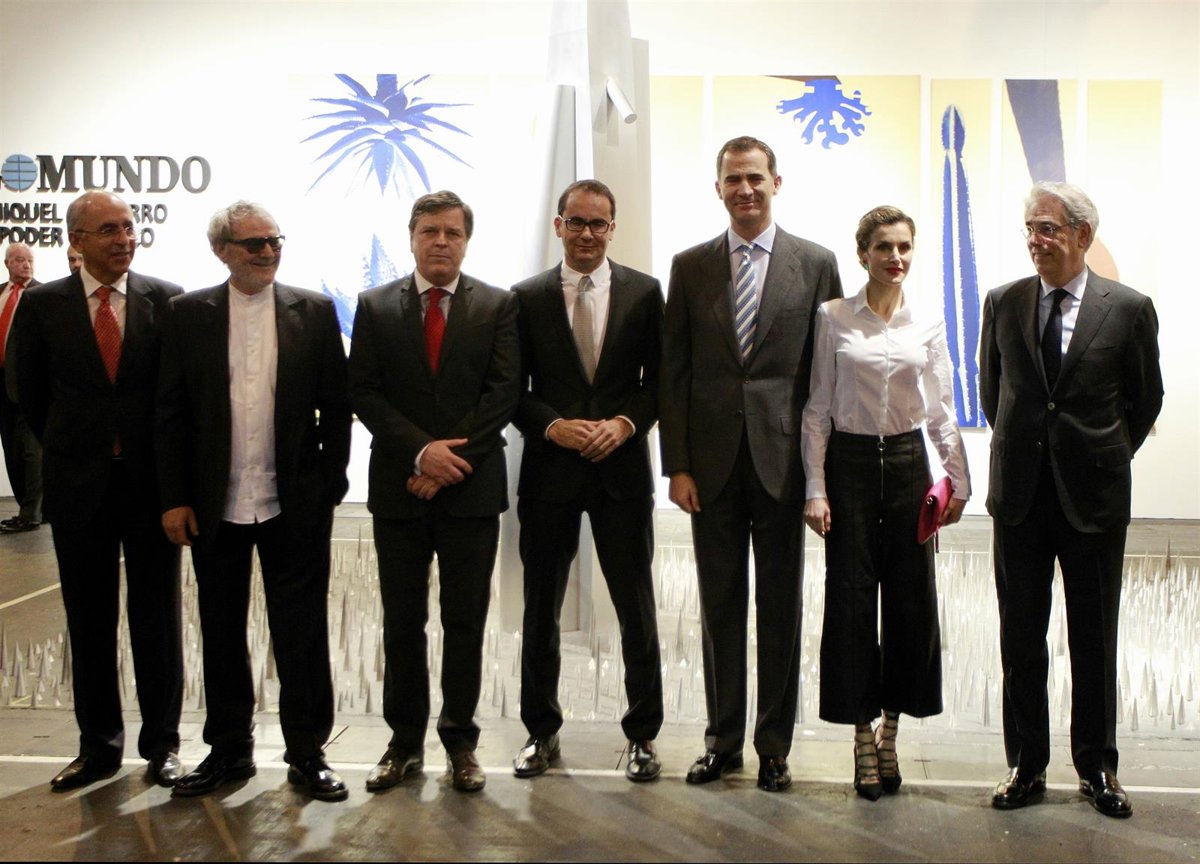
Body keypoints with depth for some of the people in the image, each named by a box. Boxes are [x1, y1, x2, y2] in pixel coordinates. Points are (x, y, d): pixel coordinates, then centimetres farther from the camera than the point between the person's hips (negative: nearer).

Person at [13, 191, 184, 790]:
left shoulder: (167, 300, -2)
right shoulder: (42, 305, 1)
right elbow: (31, 393, 10)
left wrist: (168, 459, 4)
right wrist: (69, 450, 11)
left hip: (152, 479, -1)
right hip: (78, 485, 1)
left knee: (157, 616, 6)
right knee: (89, 620, 9)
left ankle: (162, 744, 18)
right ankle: (98, 745, 21)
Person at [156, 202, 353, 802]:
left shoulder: (313, 311, 2)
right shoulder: (188, 314, 3)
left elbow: (336, 406, 2)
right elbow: (171, 412, 1)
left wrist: (329, 485, -3)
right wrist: (174, 498, -4)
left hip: (294, 504, -1)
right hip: (214, 504, 1)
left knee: (301, 634, 5)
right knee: (221, 633, 12)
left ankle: (307, 753, 18)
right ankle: (229, 750, 27)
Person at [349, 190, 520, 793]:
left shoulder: (498, 305, 4)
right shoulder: (375, 306, 7)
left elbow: (503, 393, -4)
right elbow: (364, 393, -1)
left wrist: (452, 458, -12)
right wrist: (422, 450, -13)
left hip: (472, 489, -1)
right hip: (398, 486, 1)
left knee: (466, 623, 5)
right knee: (402, 622, 7)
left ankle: (460, 741, 17)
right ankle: (405, 742, 18)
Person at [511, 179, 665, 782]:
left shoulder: (644, 292, 5)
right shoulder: (528, 298, 5)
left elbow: (658, 378, 5)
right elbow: (514, 390, 4)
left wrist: (625, 423, -12)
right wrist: (554, 427, -13)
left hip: (622, 467, 0)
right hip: (549, 470, 1)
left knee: (636, 609, 4)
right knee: (541, 611, 9)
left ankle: (642, 736, 18)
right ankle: (541, 732, 23)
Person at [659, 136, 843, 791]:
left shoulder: (815, 264, 3)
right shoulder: (690, 267, 7)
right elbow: (673, 372, 5)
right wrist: (677, 464, -2)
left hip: (783, 459, -1)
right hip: (712, 462, 1)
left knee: (780, 609, 6)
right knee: (720, 607, 9)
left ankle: (774, 746, 19)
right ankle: (722, 741, 21)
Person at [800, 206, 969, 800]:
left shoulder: (928, 323, 6)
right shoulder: (833, 317, 0)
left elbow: (941, 409, 9)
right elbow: (817, 409, -1)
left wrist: (958, 479, 5)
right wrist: (815, 489, -5)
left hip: (907, 462, 2)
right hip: (849, 462, -2)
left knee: (912, 597, 4)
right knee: (851, 599, 0)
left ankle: (889, 730, 20)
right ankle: (863, 736, 14)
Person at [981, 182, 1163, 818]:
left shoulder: (1129, 308, -3)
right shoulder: (1003, 303, 3)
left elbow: (1146, 399, 7)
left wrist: (1108, 457, 8)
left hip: (1093, 497, -2)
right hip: (1020, 497, 2)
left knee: (1095, 637, 8)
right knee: (1020, 636, 8)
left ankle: (1097, 768, 22)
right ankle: (1025, 766, 20)